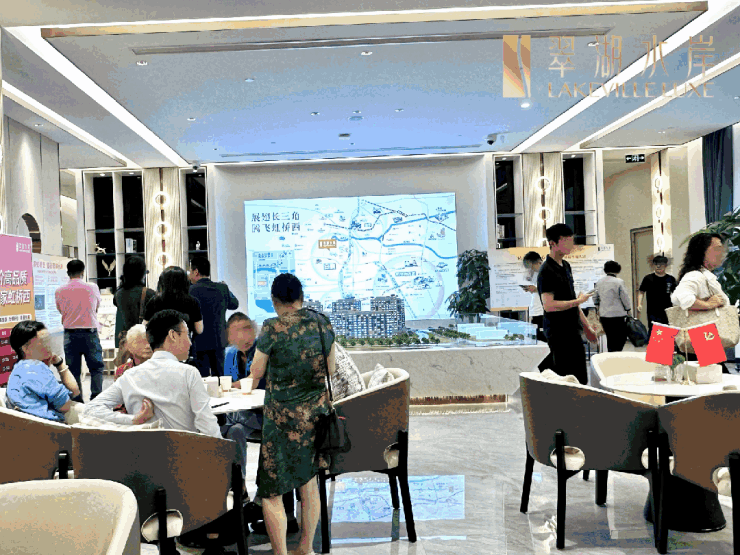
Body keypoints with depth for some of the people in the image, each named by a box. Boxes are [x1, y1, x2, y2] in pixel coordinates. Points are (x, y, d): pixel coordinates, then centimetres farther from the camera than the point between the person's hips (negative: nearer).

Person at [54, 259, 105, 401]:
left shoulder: (60, 291, 0)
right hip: (90, 332, -2)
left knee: (74, 370, 7)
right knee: (96, 367, 6)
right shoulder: (92, 288, -5)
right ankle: (96, 397, -3)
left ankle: (76, 401, 7)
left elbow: (61, 310, 13)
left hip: (70, 334, 2)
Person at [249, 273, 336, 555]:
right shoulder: (323, 323, 0)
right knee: (308, 478, 23)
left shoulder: (273, 329, -15)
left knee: (270, 491, 8)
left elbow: (256, 372, -4)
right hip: (317, 414, 6)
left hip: (283, 418, -6)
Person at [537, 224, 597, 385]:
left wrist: (586, 326, 21)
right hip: (559, 333, -9)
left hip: (572, 331, 9)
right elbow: (549, 305, -25)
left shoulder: (565, 266, 14)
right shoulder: (547, 271, -16)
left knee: (581, 379, 13)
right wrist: (578, 301, -15)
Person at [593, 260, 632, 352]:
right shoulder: (618, 282, -12)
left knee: (610, 339, 14)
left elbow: (595, 298, 14)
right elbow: (625, 298, -7)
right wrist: (627, 310, 8)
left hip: (603, 315, 6)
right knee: (621, 338, 1)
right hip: (617, 315, -6)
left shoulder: (599, 282, 6)